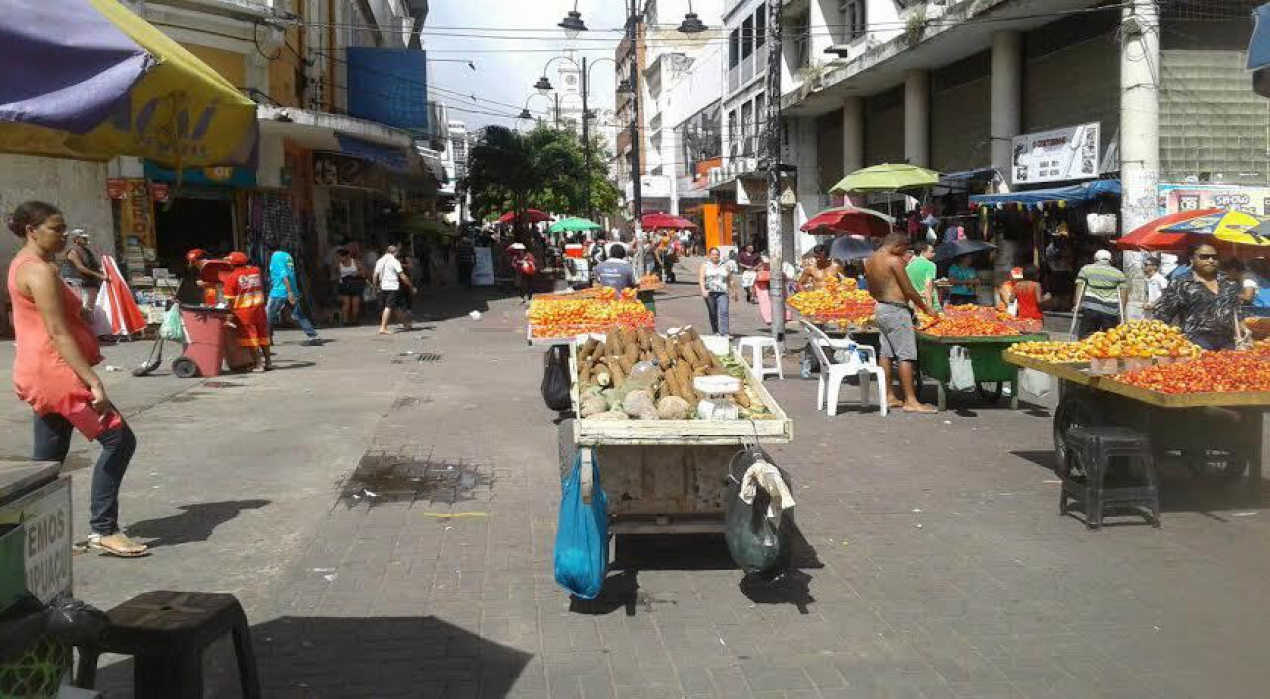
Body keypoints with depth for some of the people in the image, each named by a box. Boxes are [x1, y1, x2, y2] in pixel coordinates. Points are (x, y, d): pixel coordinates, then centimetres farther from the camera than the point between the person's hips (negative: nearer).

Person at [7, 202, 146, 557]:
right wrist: (94, 382, -25)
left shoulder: (23, 264, 17)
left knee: (48, 460, 13)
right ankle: (103, 530, -8)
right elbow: (58, 333, -22)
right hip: (56, 371, -11)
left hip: (41, 373, 11)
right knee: (118, 439, -10)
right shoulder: (39, 271, -15)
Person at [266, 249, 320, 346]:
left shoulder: (276, 256, -8)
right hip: (292, 291, 7)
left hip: (279, 292, -7)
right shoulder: (288, 256, 14)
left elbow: (284, 275, -18)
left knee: (269, 315, 7)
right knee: (299, 315, 7)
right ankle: (313, 337, 0)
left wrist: (290, 292, -23)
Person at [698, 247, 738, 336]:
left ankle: (724, 333, -20)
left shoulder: (725, 265, 13)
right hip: (709, 292, 0)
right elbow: (701, 278, -3)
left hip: (722, 293, 0)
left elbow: (730, 280, 19)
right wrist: (703, 290, -17)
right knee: (713, 314, 5)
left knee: (723, 312, -15)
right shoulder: (705, 265, 8)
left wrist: (734, 292, 18)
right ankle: (716, 332, 19)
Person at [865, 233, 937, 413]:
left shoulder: (870, 261, 9)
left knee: (886, 353, 12)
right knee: (906, 356, -7)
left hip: (881, 309, 9)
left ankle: (888, 396, 16)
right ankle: (910, 401, -7)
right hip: (896, 311, -9)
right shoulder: (894, 260, -16)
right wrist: (926, 309, -2)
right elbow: (910, 291, -13)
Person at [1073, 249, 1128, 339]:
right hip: (1111, 311, 0)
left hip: (1090, 308, 0)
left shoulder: (1086, 269, 13)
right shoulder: (1118, 273, 14)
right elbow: (1123, 291, 8)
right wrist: (1121, 310, 8)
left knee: (1085, 338, 1)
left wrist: (1077, 304, 1)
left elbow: (1080, 286, 4)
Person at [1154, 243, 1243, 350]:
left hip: (1227, 342, 5)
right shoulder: (1181, 285, -2)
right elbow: (1162, 314, -4)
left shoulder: (1228, 283, 16)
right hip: (1196, 342, -5)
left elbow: (1234, 311, 22)